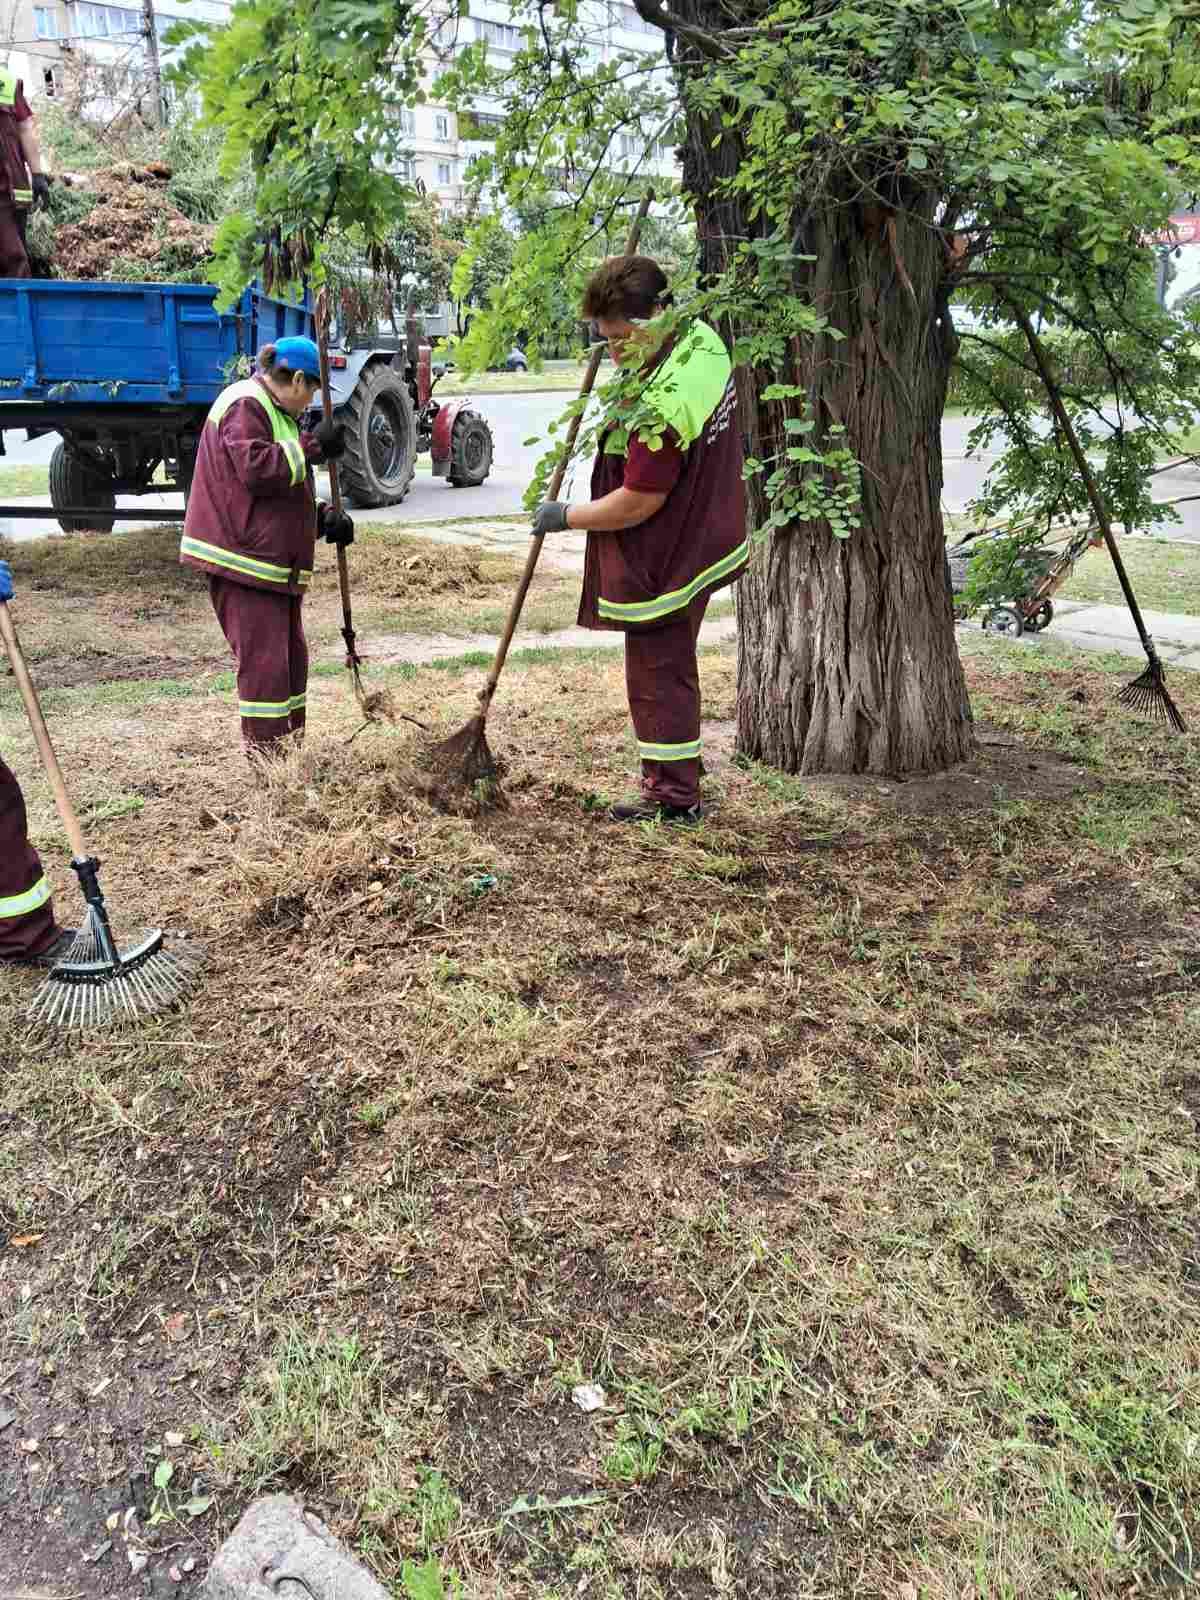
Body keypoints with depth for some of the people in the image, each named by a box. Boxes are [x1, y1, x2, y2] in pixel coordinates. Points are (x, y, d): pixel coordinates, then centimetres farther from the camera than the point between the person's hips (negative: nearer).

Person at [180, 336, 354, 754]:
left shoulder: (276, 413, 24)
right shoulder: (245, 405, -10)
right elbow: (256, 469, -24)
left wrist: (323, 518, 8)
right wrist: (312, 445, -19)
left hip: (276, 564, 11)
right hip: (243, 560, -11)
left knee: (291, 658, 13)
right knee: (264, 663, -11)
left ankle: (291, 750, 23)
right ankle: (264, 759, -6)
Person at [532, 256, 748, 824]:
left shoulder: (664, 403, -30)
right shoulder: (703, 339, 0)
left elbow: (638, 504, -24)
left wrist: (566, 517, -10)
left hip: (665, 564, -10)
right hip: (703, 540, 10)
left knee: (659, 674, 3)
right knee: (672, 667, 21)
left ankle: (673, 797, 16)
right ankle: (674, 777, 35)